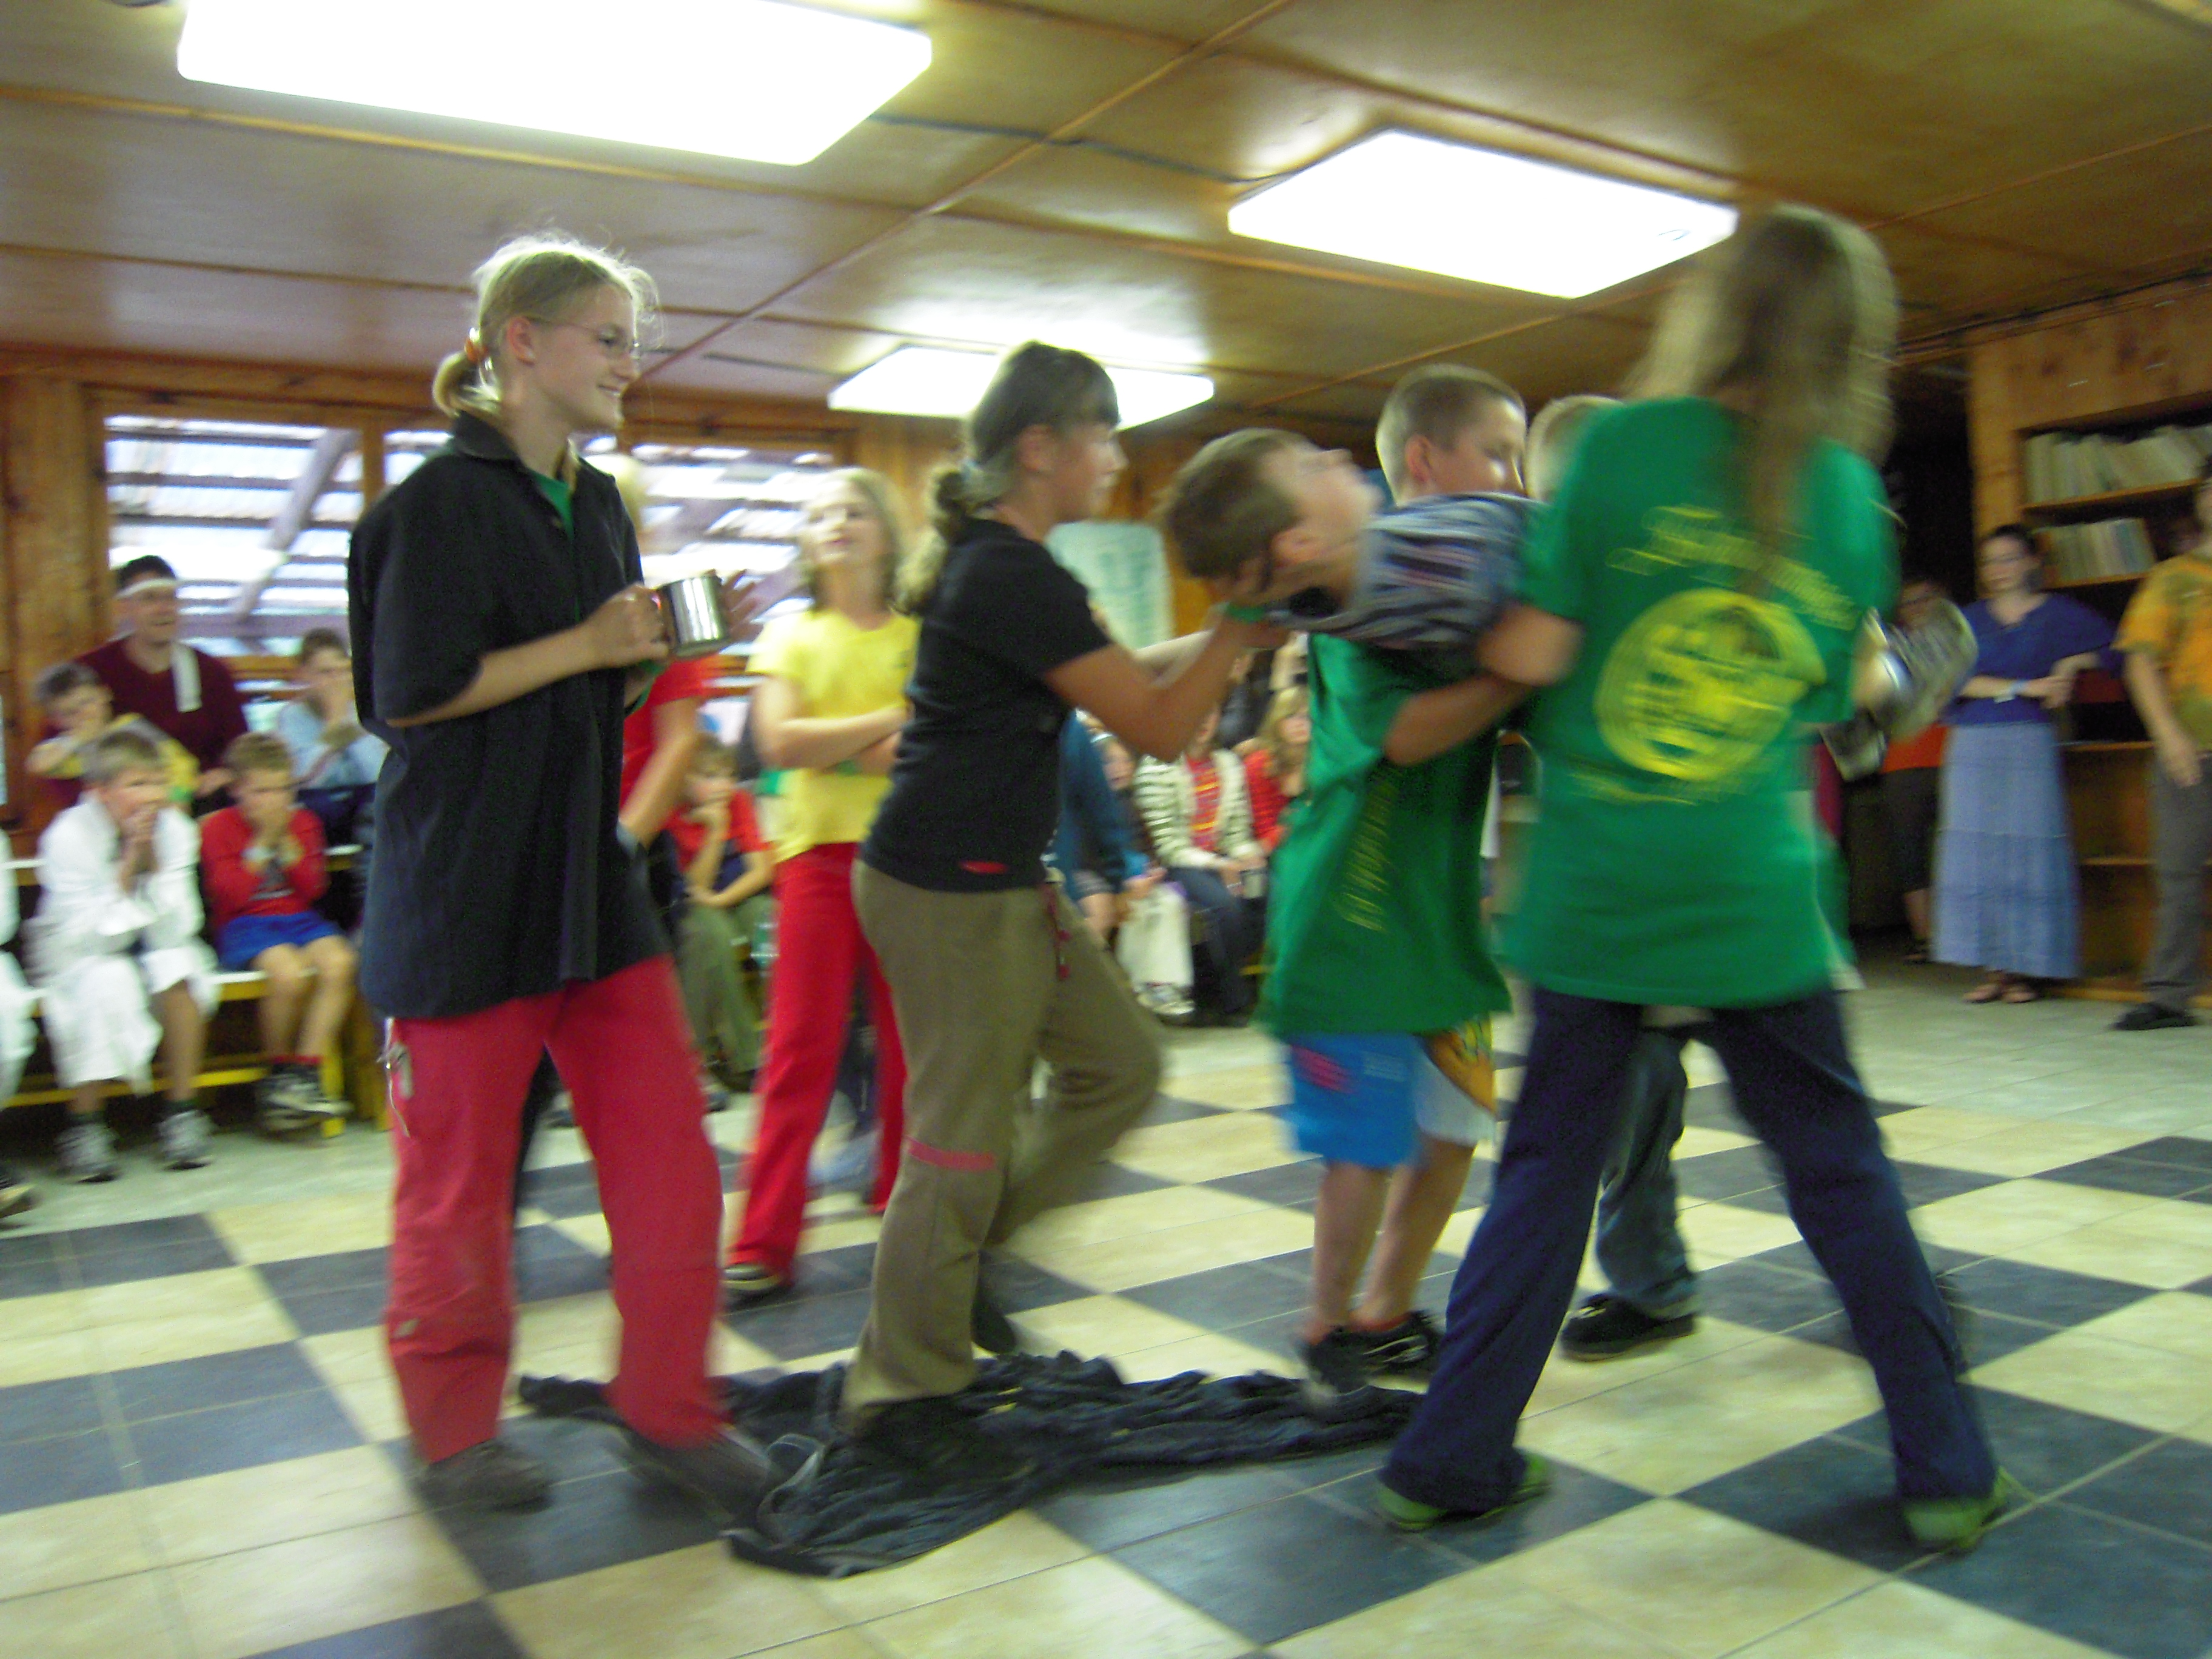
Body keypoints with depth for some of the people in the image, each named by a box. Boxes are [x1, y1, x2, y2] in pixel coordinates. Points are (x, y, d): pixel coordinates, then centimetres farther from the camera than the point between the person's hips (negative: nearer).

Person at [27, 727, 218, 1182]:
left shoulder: (176, 830, -12)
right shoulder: (68, 837, -19)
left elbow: (175, 932, -16)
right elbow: (93, 939, -22)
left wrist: (154, 863, -27)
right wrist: (127, 868, -31)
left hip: (152, 951, 2)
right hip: (77, 958, -2)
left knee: (178, 968, -29)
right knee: (109, 980, -33)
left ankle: (182, 1110, -17)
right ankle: (85, 1123, -20)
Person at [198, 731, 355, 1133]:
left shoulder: (303, 822, 13)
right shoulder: (218, 827, 3)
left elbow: (314, 889, 5)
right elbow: (231, 896, -9)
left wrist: (287, 844, -6)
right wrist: (263, 843, -12)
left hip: (299, 919, 4)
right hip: (244, 925, -4)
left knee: (340, 962, -29)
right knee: (290, 972, -34)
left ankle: (307, 1071, -24)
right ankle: (278, 1072, -10)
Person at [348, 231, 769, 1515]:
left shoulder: (599, 504, 13)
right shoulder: (444, 499, -10)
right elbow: (408, 693, -16)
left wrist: (665, 650, 0)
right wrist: (585, 646, -14)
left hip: (593, 876, 7)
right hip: (465, 890, -7)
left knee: (669, 1152, 5)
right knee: (460, 1178, 6)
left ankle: (669, 1411, 20)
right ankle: (455, 1435, 26)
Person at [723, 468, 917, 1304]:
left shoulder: (918, 636, 8)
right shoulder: (790, 634, 7)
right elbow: (779, 741, -7)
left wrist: (835, 750, -12)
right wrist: (891, 720, -8)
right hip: (820, 855, -1)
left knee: (910, 1046, 6)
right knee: (800, 1049, -3)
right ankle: (763, 1245, 2)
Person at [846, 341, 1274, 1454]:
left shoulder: (996, 562, 13)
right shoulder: (1013, 577, -19)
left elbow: (1124, 672, 18)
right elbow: (1158, 725, -18)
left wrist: (1230, 632, 8)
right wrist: (1241, 627, -8)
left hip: (1002, 883, 10)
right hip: (949, 890, -10)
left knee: (1119, 1065, 14)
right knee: (964, 1135, 0)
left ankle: (962, 1249, 27)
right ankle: (898, 1391, 18)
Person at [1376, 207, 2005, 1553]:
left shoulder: (1625, 443, -5)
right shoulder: (1849, 495, 4)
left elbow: (1528, 655, -9)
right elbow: (1829, 701, 12)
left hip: (1592, 890, -1)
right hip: (1756, 899, 1)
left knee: (1547, 1170, 10)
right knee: (1842, 1169, 16)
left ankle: (1446, 1460, 20)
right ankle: (1946, 1468, 26)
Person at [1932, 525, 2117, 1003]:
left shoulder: (2058, 613, 8)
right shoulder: (1969, 619, 12)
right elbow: (1957, 678, -3)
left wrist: (2072, 664, -9)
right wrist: (2024, 687, -10)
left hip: (2031, 744, -2)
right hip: (1973, 745, 2)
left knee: (2030, 851, -5)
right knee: (1977, 854, -2)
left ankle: (2028, 967, 1)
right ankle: (1992, 968, 2)